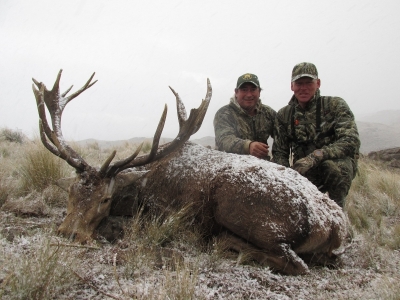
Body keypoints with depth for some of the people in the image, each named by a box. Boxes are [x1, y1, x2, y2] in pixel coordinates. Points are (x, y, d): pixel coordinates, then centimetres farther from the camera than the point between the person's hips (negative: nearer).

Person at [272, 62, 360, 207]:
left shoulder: (335, 105, -5)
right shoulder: (283, 115, 5)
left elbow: (351, 141, -19)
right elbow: (279, 152, 5)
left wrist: (315, 156, -33)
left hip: (338, 164, -1)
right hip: (305, 173, 2)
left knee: (332, 165, -36)